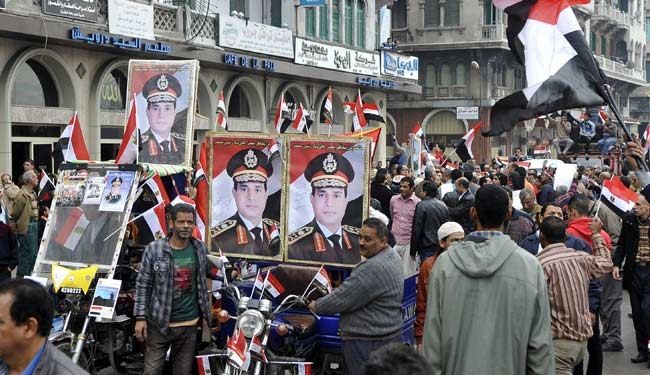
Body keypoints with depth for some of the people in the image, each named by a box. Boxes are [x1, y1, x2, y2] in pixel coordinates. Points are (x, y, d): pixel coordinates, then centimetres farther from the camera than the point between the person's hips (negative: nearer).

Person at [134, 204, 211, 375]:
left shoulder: (200, 248, 3)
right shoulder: (154, 249, -6)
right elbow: (143, 285, -3)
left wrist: (205, 314, 12)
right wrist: (140, 317, -7)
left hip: (189, 324, 3)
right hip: (159, 323, -2)